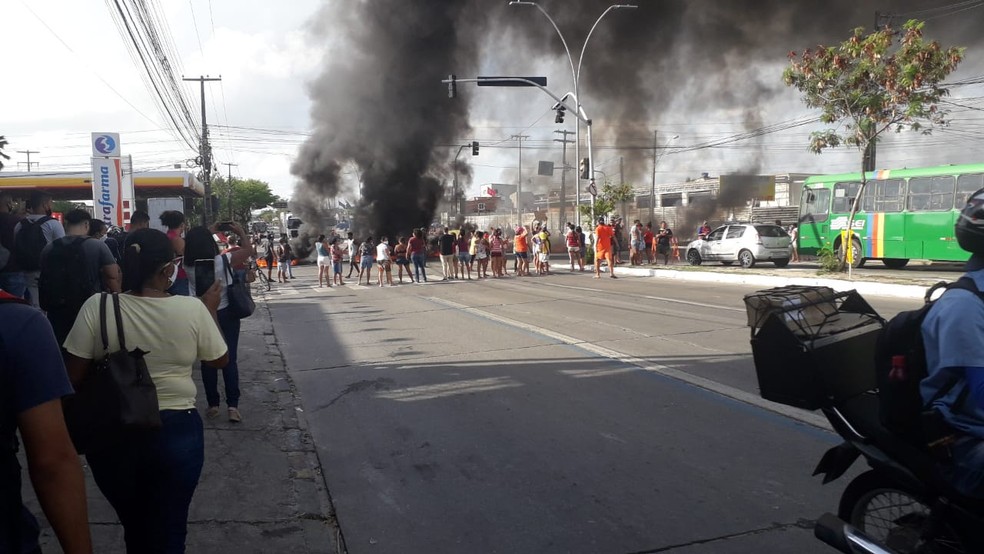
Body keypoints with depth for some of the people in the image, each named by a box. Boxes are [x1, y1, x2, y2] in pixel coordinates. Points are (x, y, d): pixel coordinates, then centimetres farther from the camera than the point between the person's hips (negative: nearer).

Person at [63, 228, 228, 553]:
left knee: (134, 527, 25)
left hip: (111, 434, 2)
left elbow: (74, 376, -8)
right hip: (176, 431, -2)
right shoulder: (192, 309, -14)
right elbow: (220, 360, 0)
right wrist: (211, 311, 11)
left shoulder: (97, 307, -13)